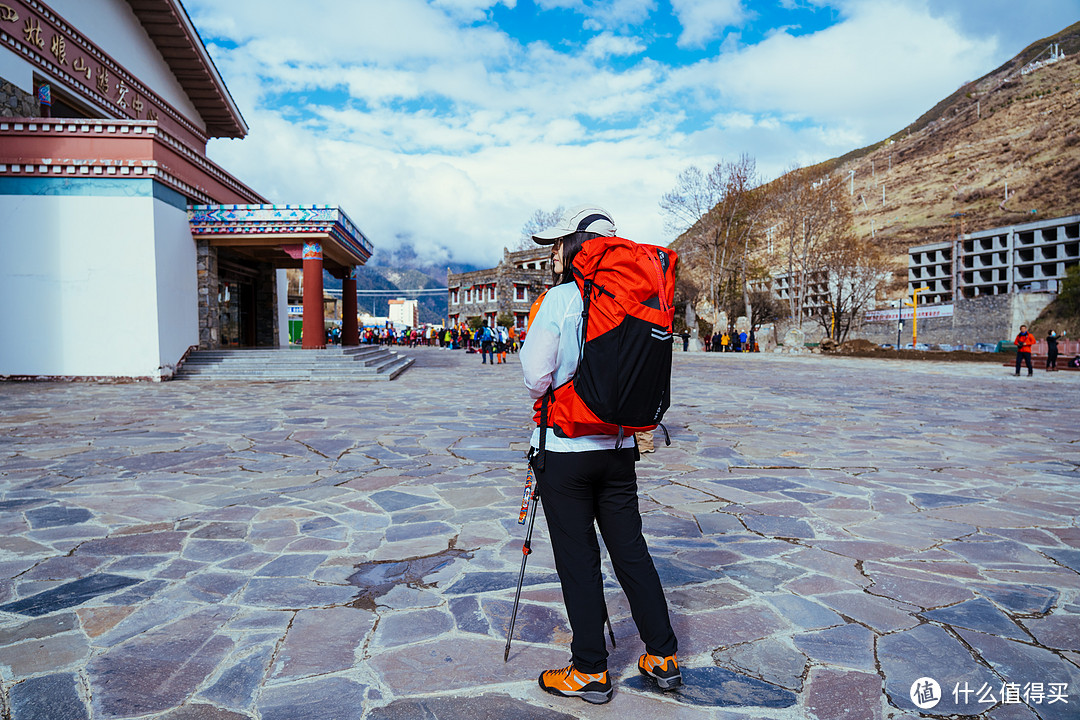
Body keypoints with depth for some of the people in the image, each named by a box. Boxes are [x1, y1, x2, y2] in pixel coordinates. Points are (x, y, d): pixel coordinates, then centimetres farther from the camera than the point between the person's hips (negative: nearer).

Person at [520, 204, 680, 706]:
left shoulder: (559, 299, -12)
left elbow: (536, 376, -14)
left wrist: (549, 395, 6)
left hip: (565, 448, -5)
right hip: (619, 446, 6)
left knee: (578, 560, 5)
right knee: (631, 550, 15)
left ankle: (590, 672, 17)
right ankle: (663, 658, 26)